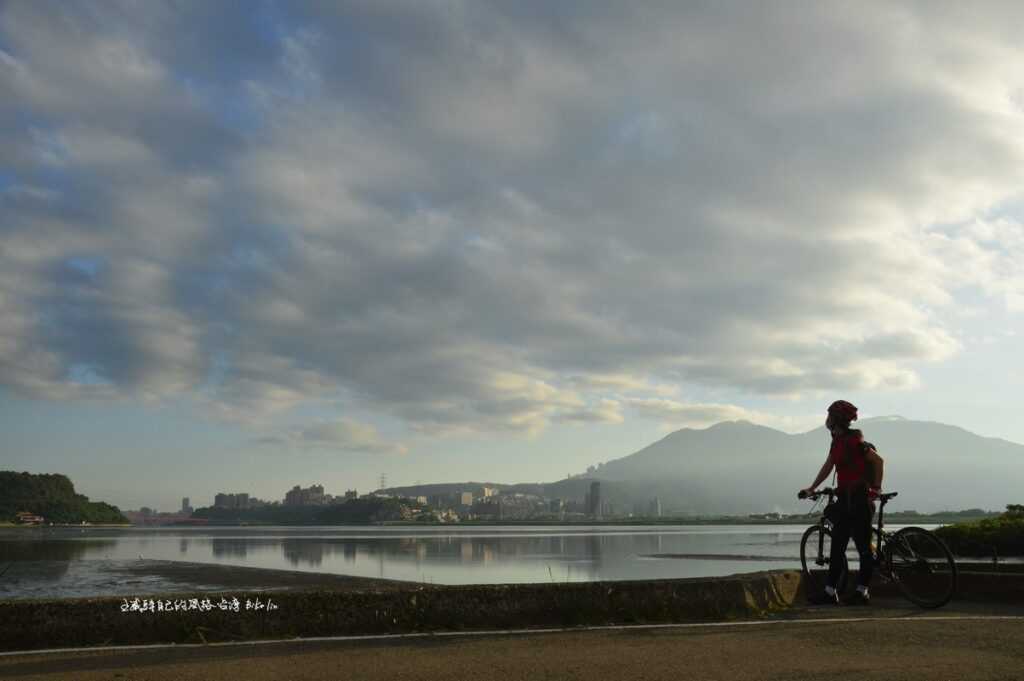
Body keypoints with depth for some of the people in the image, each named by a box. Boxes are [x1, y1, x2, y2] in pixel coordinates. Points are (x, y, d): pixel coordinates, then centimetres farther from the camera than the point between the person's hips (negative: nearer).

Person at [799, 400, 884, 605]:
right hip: (844, 499, 10)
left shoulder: (855, 442, -15)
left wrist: (876, 488, -10)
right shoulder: (837, 441, 14)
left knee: (863, 547, 0)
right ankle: (829, 592, 11)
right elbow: (828, 466, 21)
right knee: (837, 546, 8)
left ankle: (862, 592, 6)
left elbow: (878, 460, -15)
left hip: (859, 500, -10)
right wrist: (812, 488, 21)